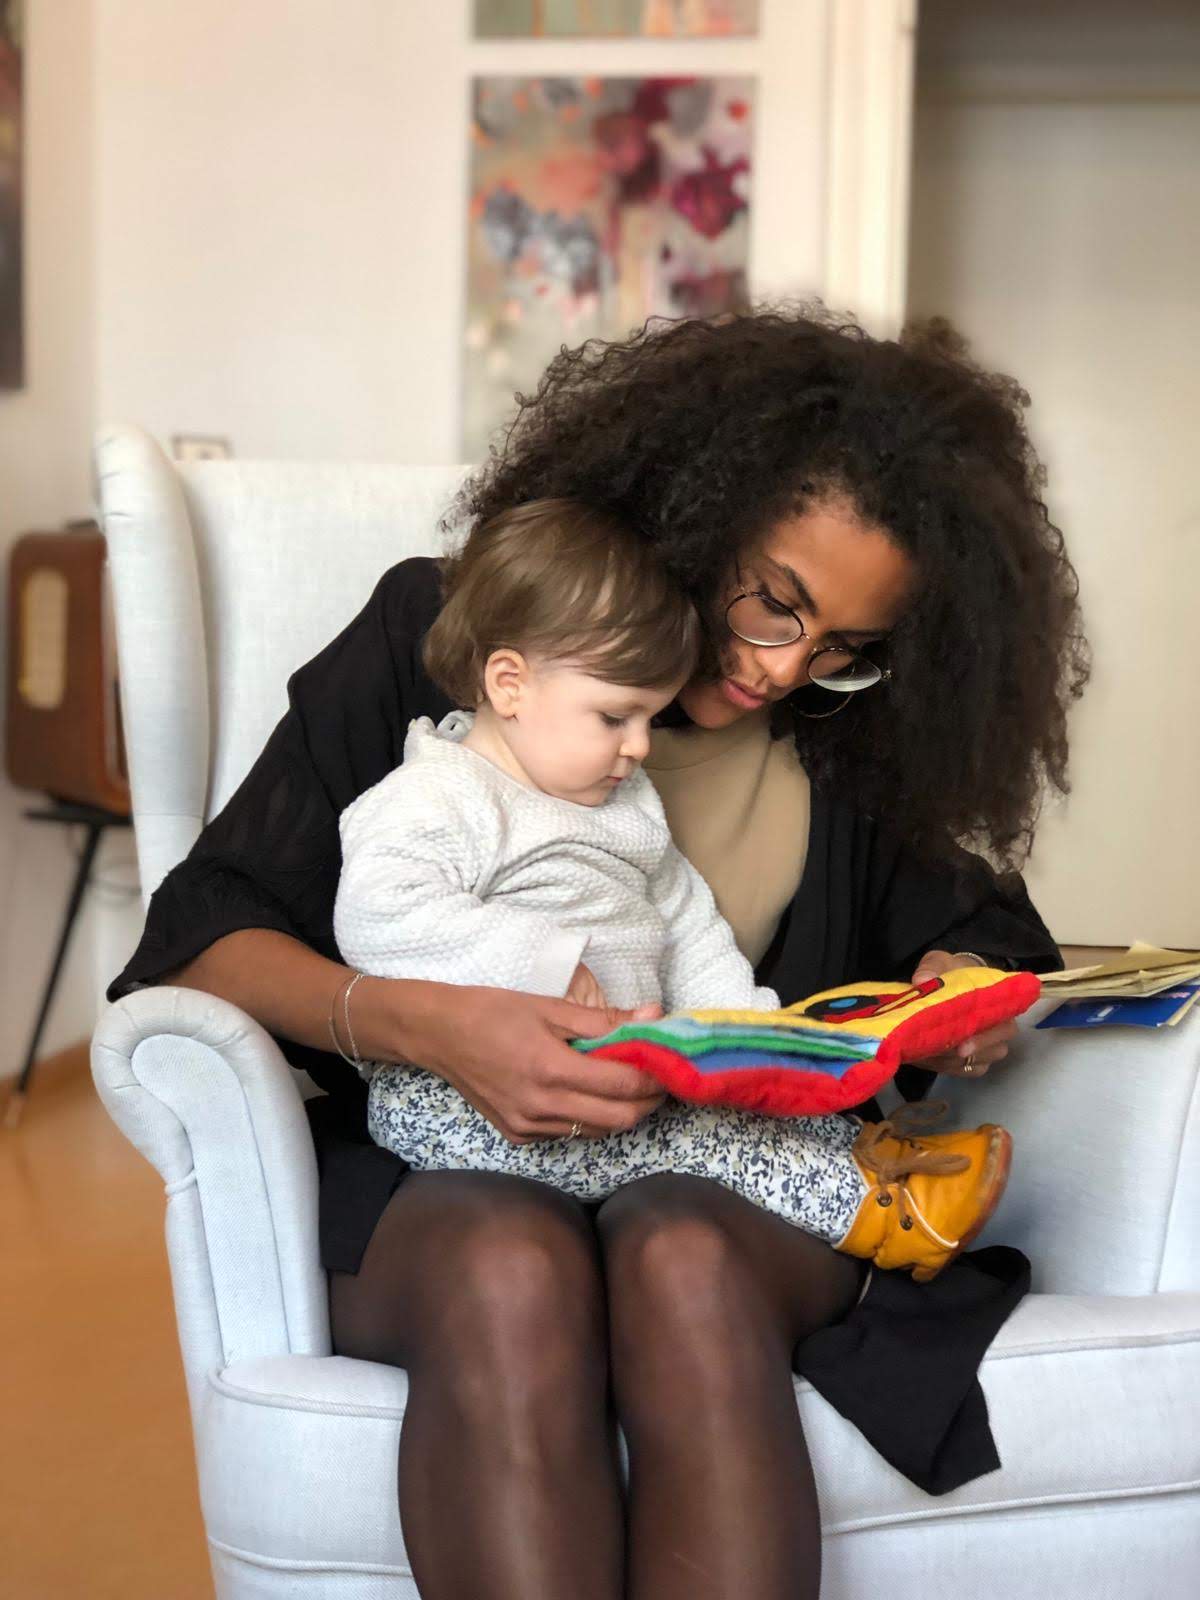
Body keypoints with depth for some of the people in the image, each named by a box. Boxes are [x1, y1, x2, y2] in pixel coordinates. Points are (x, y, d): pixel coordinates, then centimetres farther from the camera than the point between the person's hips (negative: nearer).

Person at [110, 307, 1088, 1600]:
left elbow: (973, 926, 22)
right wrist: (430, 1026, -23)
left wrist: (970, 984, -5)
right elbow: (201, 935, -3)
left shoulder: (849, 732, 10)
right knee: (508, 1268, -39)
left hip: (733, 1185, 2)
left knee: (683, 1263, -36)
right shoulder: (439, 633, 1)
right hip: (434, 1174, -1)